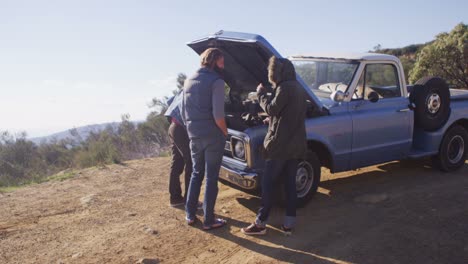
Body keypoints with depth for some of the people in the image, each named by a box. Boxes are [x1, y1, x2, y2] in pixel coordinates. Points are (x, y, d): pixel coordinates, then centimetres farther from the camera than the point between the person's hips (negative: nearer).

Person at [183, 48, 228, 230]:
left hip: (194, 136, 6)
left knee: (196, 173, 20)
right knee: (211, 177, 3)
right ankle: (209, 220, 12)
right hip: (213, 136, -6)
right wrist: (225, 132, -5)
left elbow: (184, 112, 15)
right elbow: (218, 115, -20)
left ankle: (190, 215, 25)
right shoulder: (216, 81, -12)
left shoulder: (188, 82, 11)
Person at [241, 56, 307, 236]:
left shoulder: (284, 88, -13)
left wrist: (261, 93, 0)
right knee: (290, 184, 10)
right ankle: (289, 224, 16)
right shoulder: (298, 88, 15)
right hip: (296, 146, 8)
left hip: (280, 145, -8)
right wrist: (271, 120, 23)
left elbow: (271, 109, -12)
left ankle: (260, 224, 6)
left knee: (267, 183, 0)